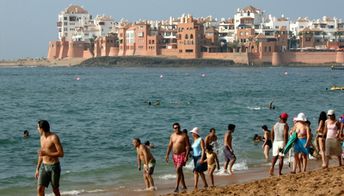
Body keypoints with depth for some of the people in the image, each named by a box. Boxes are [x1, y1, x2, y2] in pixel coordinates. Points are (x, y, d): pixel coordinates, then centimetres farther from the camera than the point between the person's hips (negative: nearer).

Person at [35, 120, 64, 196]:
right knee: (40, 189, -5)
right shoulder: (42, 138, 11)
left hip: (54, 167, -6)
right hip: (44, 166, 6)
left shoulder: (54, 137, -14)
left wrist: (46, 153, -21)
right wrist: (37, 169, 19)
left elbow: (61, 154, -18)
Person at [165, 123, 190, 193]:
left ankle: (177, 187, -17)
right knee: (179, 171, 12)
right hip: (175, 155, 6)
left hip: (182, 155, -6)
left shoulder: (184, 136, -8)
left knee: (178, 170, -17)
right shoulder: (172, 136, 9)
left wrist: (186, 156, -17)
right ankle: (184, 186, 22)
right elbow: (170, 146, 14)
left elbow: (187, 146, -9)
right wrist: (167, 155, 7)